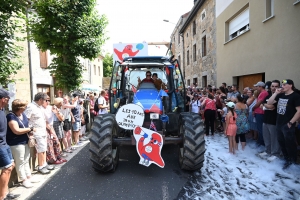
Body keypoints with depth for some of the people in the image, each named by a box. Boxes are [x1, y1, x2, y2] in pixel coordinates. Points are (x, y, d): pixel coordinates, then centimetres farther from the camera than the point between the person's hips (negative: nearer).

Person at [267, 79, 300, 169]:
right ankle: (287, 160, 32)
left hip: (288, 125, -7)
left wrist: (291, 122, -16)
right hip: (279, 123, 7)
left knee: (290, 144, 5)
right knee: (281, 143, 16)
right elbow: (269, 103, 6)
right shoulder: (280, 95, 9)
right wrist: (276, 93, -3)